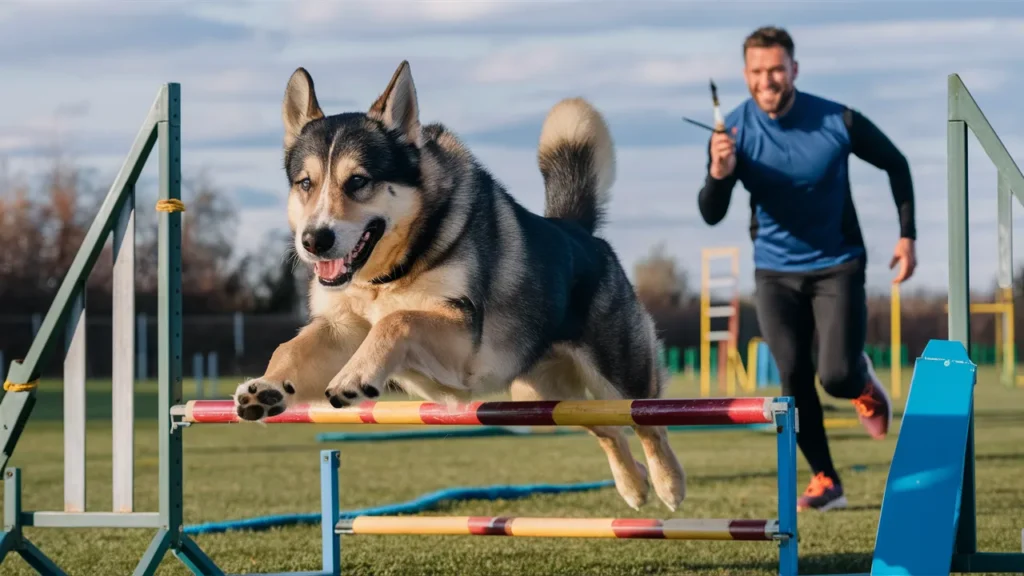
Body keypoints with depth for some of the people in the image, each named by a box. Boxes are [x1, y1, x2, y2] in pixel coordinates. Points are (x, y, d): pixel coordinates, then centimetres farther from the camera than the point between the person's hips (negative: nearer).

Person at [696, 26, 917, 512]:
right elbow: (711, 215, -18)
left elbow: (895, 165, 2)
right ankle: (825, 482, 10)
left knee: (837, 376, -14)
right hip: (775, 272, 2)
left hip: (836, 265, -2)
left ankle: (863, 384, 24)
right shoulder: (735, 131, -13)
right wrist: (719, 174, -39)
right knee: (793, 377, -4)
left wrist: (907, 235, -1)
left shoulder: (838, 122, -16)